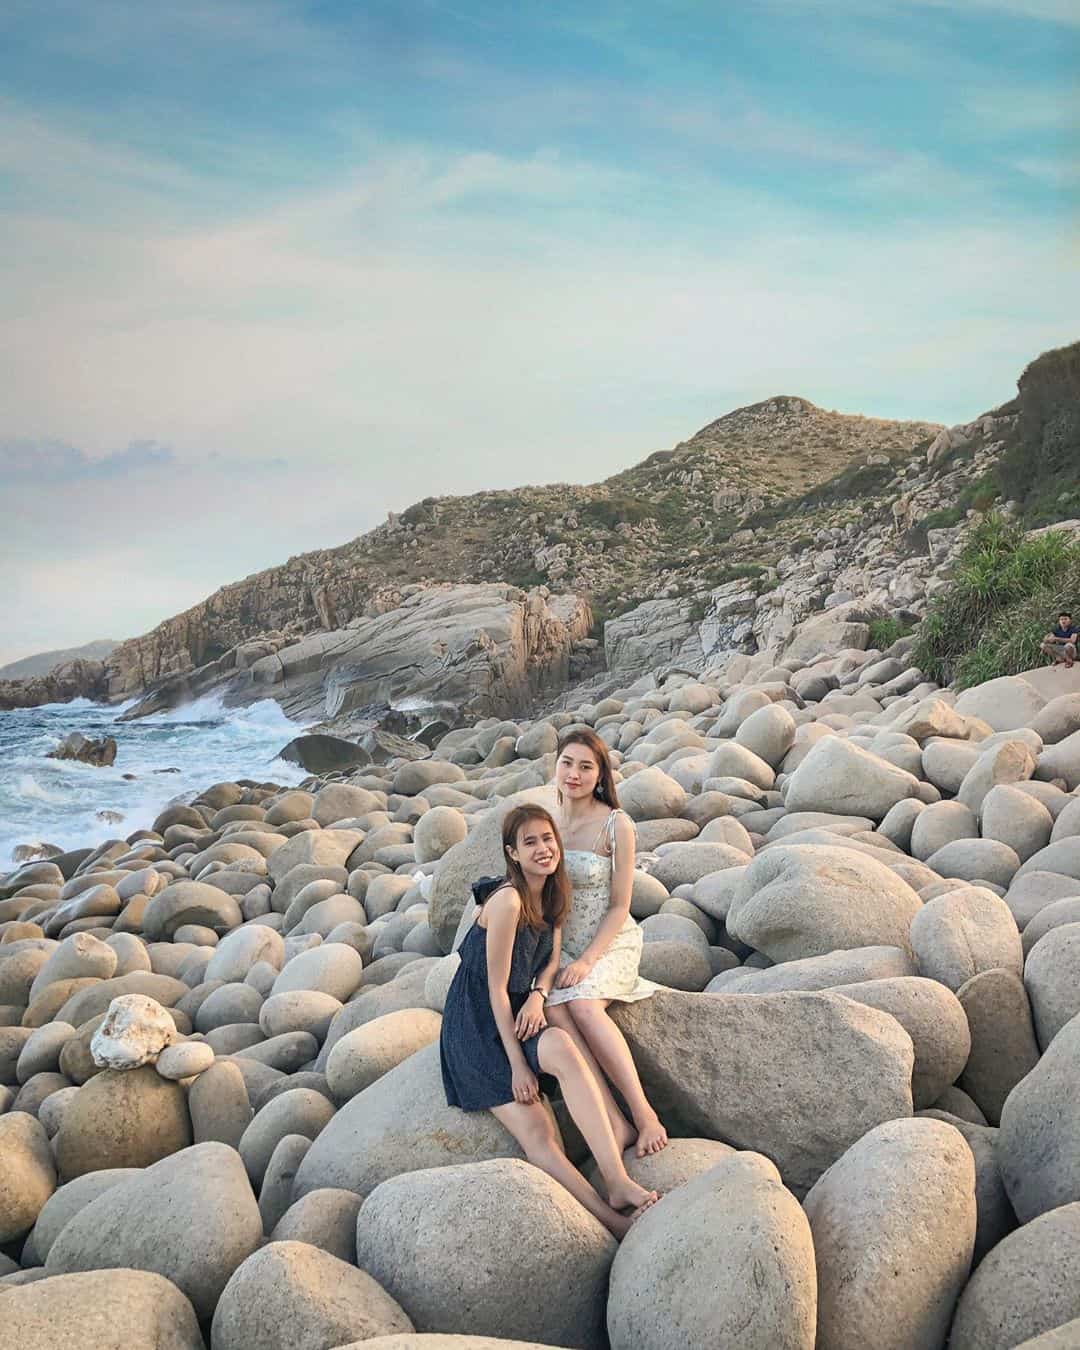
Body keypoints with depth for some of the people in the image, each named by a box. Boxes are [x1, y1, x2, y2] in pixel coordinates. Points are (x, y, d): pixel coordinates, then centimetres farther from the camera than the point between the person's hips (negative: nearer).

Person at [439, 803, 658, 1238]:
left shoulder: (553, 893, 6)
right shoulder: (508, 900, -18)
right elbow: (496, 987, -16)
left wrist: (538, 995, -7)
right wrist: (517, 1064, -17)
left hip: (521, 1012, 5)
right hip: (478, 1025, -5)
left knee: (562, 1049, -31)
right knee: (538, 1136, -22)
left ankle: (617, 1181, -36)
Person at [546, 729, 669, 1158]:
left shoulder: (616, 824, -9)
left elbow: (620, 907, -7)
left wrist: (587, 961, -18)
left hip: (611, 943, -3)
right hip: (560, 946, 4)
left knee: (582, 1004, -33)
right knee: (553, 1009, -28)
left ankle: (644, 1114, -26)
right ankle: (615, 1123, -29)